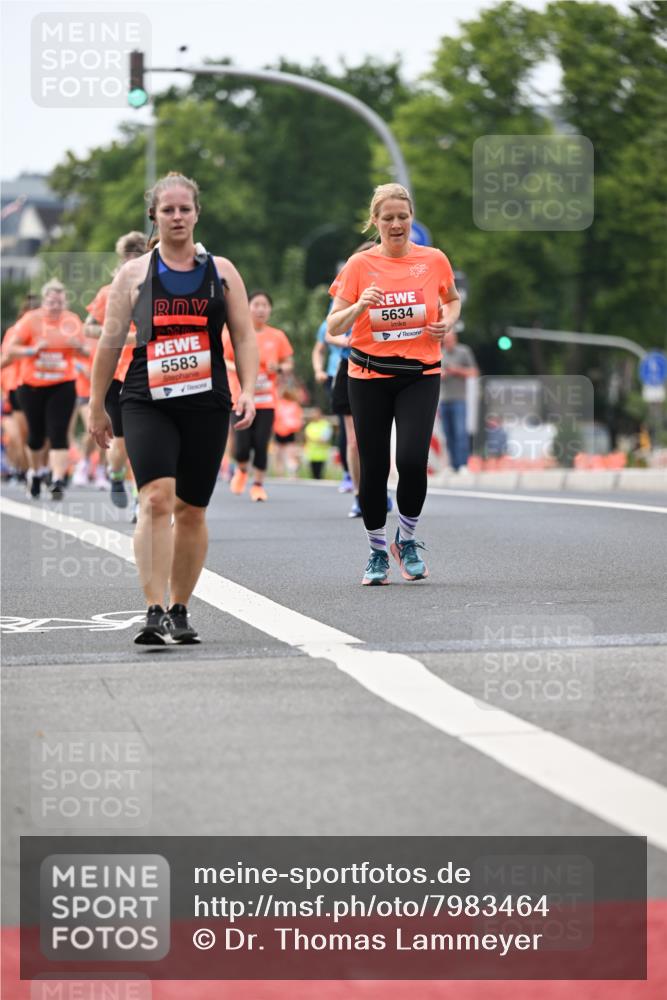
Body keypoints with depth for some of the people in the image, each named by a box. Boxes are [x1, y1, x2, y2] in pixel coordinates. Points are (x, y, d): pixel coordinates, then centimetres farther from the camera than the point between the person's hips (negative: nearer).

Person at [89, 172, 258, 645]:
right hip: (147, 404, -2)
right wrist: (97, 406, 12)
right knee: (156, 499, -19)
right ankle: (155, 613, -22)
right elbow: (110, 343, 10)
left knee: (191, 511, 6)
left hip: (207, 404, 2)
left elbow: (244, 336, 9)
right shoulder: (134, 274, 7)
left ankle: (180, 611, 21)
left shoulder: (221, 271, 10)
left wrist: (248, 391, -4)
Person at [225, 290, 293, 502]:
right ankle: (241, 471, 26)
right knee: (242, 446, -7)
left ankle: (258, 484, 11)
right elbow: (223, 361, 5)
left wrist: (279, 368, -9)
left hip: (266, 400, 1)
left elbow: (288, 364, 13)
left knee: (261, 445, -6)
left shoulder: (277, 336, 6)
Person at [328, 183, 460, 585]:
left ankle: (408, 539, 10)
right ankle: (377, 552, 20)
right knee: (373, 466, 2)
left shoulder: (434, 260, 1)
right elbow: (333, 327, -2)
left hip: (420, 375, 0)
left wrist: (447, 321, -1)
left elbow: (453, 300, 21)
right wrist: (359, 306, -21)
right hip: (369, 376, 0)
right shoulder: (360, 265, -2)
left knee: (412, 459, -16)